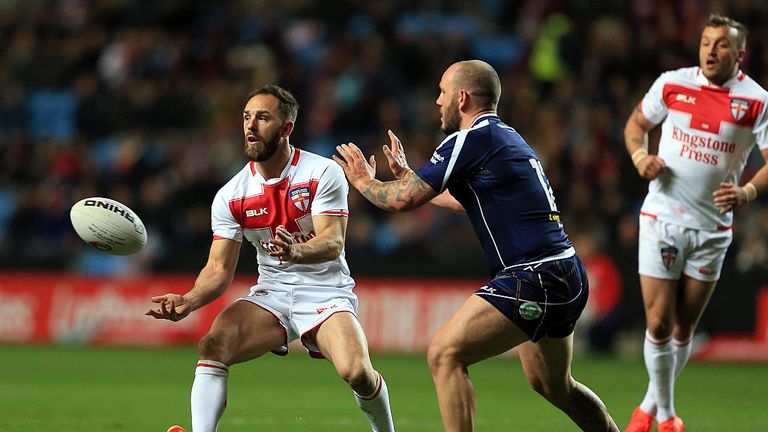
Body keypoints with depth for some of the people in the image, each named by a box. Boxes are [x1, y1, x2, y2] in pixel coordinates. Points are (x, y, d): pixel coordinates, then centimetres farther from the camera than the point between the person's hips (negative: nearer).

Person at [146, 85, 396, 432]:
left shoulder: (323, 173, -10)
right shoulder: (231, 196, -1)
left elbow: (333, 242, -21)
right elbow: (220, 268, -1)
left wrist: (296, 251, -43)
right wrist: (188, 302, -22)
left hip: (325, 294, -3)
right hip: (270, 296, 3)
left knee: (357, 373, -26)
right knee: (212, 345, -25)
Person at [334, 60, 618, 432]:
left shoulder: (470, 140, -10)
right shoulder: (508, 138, 19)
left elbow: (403, 200, -9)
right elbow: (465, 200, 36)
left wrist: (364, 181, 10)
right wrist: (408, 175, 42)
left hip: (533, 279, -10)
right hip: (568, 278, 10)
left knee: (445, 354, -12)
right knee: (552, 385, 25)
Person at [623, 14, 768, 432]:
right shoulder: (671, 84, -1)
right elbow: (637, 123, 14)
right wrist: (640, 155, -6)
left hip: (713, 228, 0)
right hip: (662, 219, 0)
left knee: (684, 327, 9)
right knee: (659, 323, -5)